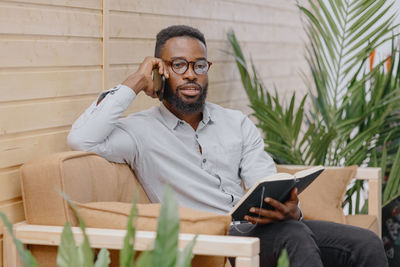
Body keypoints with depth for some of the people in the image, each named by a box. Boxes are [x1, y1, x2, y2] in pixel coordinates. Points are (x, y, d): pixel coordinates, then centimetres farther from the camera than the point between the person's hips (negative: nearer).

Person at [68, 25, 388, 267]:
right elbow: (82, 139, -14)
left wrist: (288, 210, -16)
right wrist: (134, 85, -6)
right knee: (295, 237, -35)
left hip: (262, 230, 6)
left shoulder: (238, 124, 19)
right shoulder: (141, 130, 4)